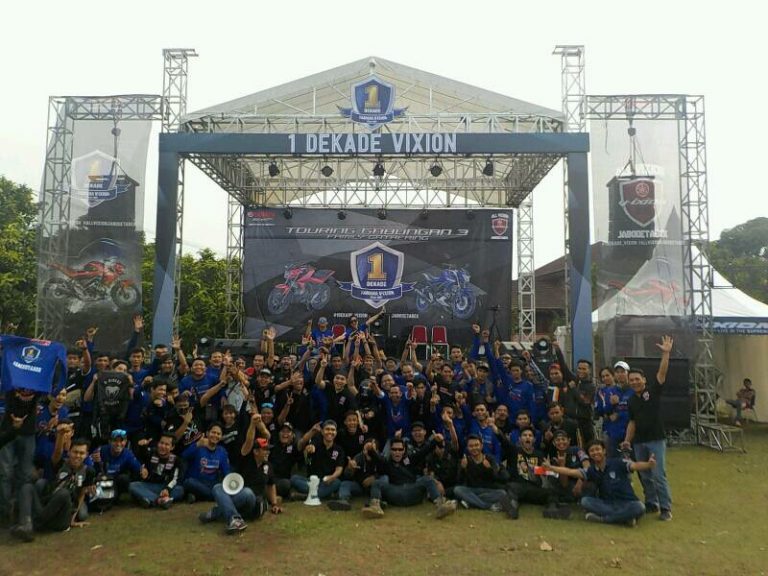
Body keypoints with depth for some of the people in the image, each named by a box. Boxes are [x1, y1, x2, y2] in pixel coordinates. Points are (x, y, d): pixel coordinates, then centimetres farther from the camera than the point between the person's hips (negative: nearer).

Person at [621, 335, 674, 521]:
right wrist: (627, 440, 7)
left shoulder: (653, 390, -4)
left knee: (659, 475, -7)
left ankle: (666, 508, 2)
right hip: (639, 442, 6)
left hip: (656, 440, -5)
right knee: (644, 476, 11)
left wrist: (666, 353, -27)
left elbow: (662, 373, -16)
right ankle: (651, 503, 24)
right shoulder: (632, 401, 11)